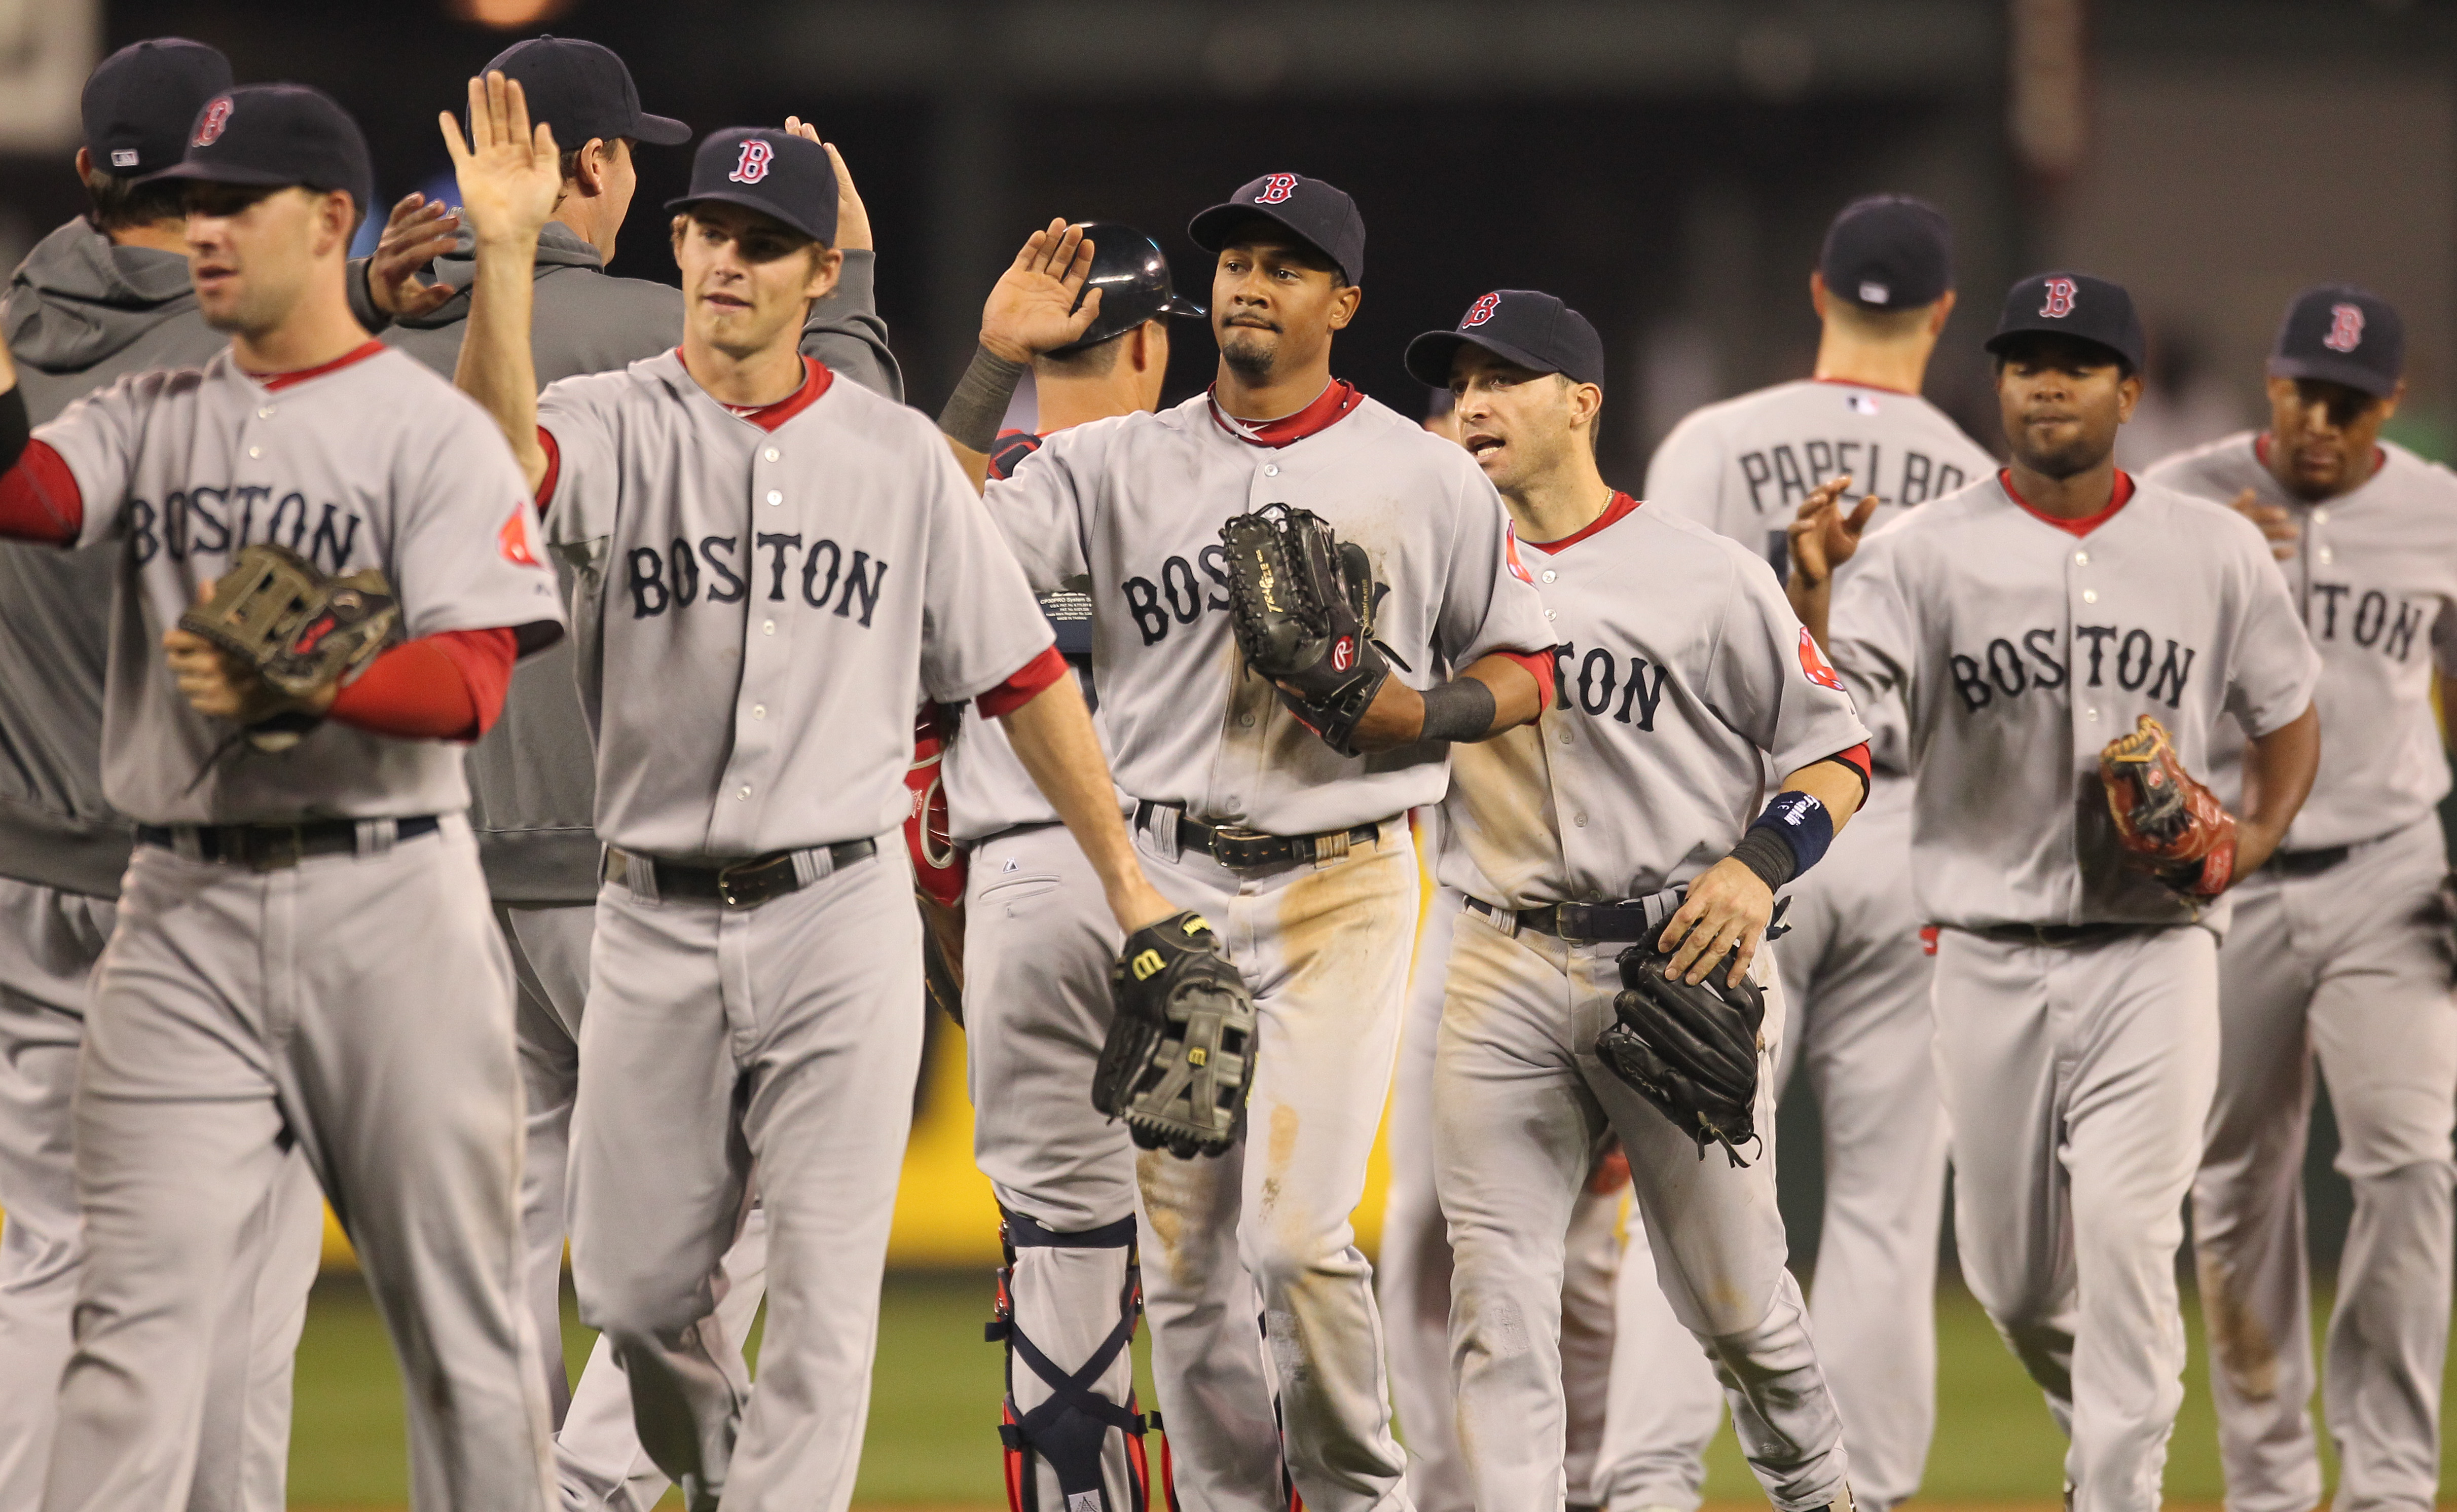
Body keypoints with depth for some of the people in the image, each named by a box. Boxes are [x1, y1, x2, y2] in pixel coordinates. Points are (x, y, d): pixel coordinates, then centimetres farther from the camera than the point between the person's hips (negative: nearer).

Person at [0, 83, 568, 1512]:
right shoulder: (149, 418, 14)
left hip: (384, 899, -3)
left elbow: (471, 680, -12)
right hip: (186, 909, 3)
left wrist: (292, 691, -28)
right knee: (139, 1309, -5)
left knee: (460, 1310, 4)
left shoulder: (430, 429, -1)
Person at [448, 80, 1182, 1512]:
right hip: (657, 923, 0)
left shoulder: (898, 454, 6)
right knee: (635, 1287, 7)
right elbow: (498, 450, -25)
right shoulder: (613, 428, 0)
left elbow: (1021, 670, 11)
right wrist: (507, 253, -37)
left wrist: (1128, 881, 9)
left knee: (825, 1298, -6)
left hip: (842, 919, 0)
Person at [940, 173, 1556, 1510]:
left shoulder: (1428, 479, 4)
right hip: (1164, 888, 3)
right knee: (1179, 1251, 4)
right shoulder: (1118, 463, 6)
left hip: (1341, 884, -3)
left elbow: (1528, 666, 10)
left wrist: (1415, 715, -9)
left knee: (1297, 1234, -14)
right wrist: (996, 361, -10)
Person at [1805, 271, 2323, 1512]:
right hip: (1990, 958, 1)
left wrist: (2252, 841, -2)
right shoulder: (1929, 552, -1)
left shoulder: (2215, 550, 4)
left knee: (2126, 1242, -16)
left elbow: (2287, 715, 16)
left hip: (2154, 953, -1)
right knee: (2011, 1275, 9)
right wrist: (1809, 592, -33)